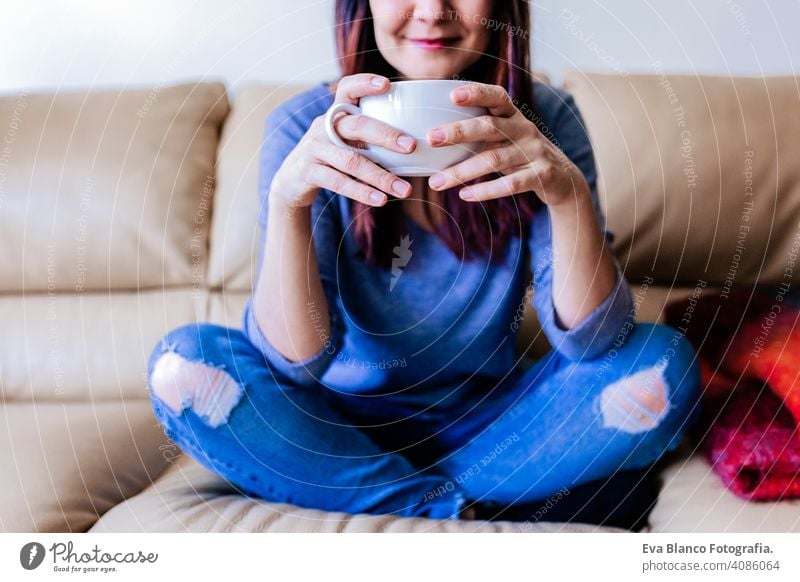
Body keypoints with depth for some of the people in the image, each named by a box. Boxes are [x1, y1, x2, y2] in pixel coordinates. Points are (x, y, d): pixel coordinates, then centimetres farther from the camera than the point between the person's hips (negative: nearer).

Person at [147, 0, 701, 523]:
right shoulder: (303, 128, -13)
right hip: (343, 422, 0)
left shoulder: (545, 119, -10)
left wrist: (569, 191, -35)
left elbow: (593, 341, -18)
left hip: (490, 420, 1)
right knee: (184, 364, -23)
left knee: (662, 364, -20)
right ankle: (464, 512, -15)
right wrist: (287, 200, -36)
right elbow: (296, 359, -20)